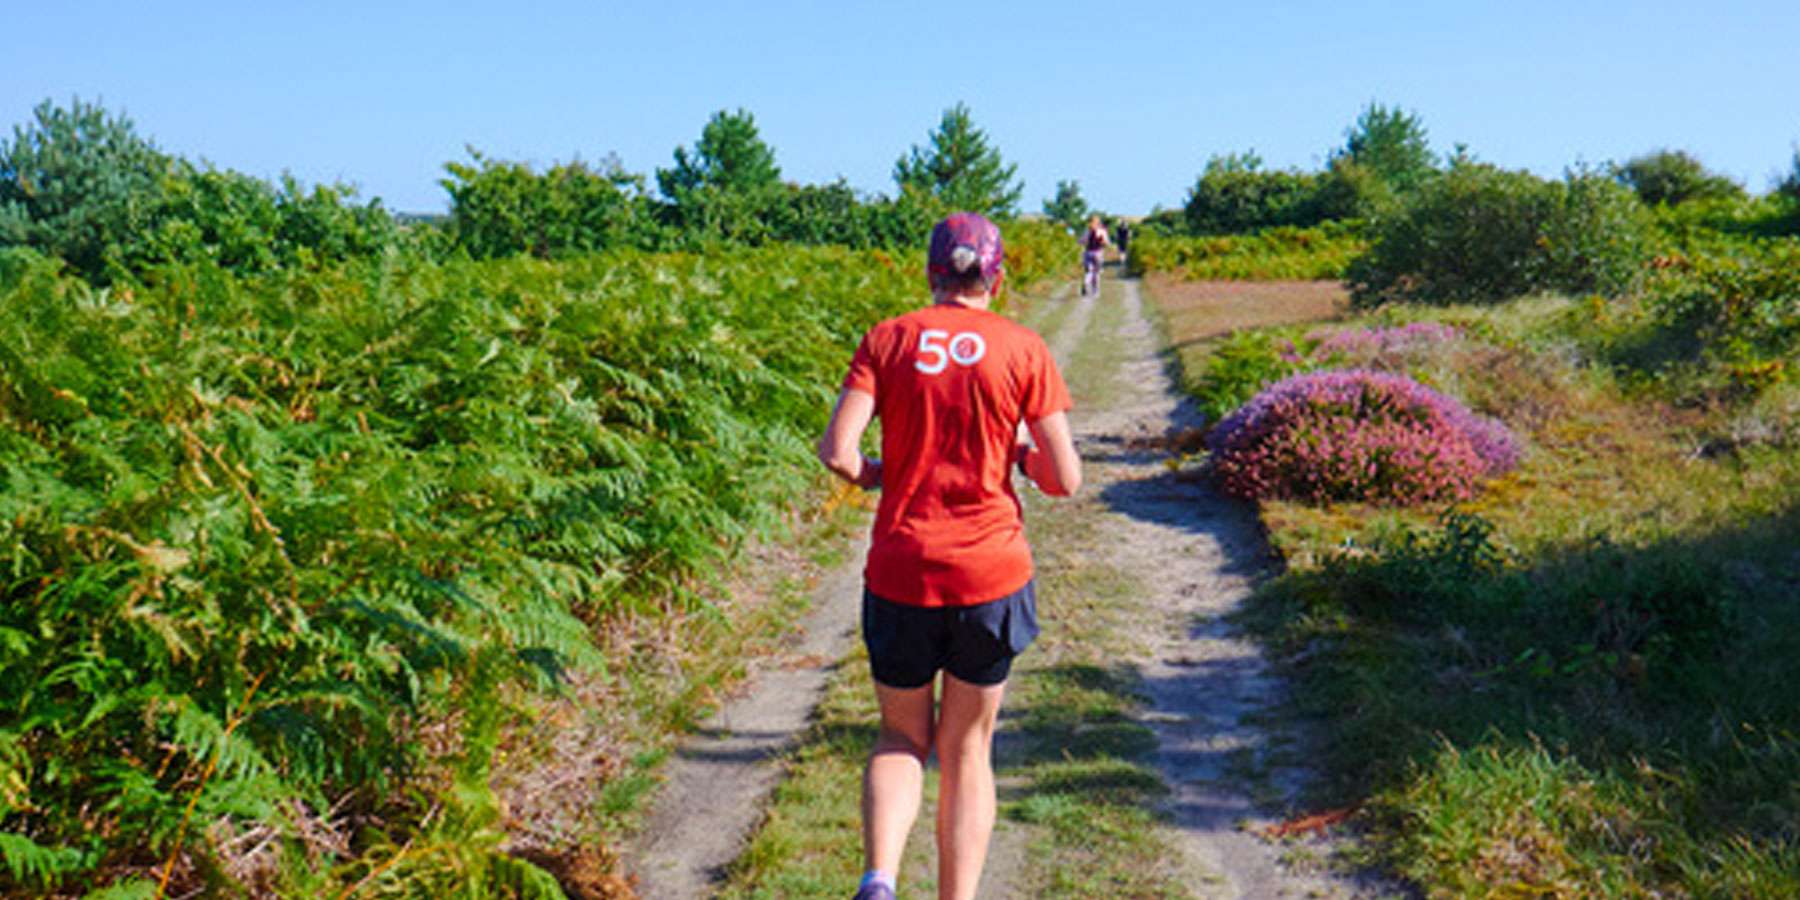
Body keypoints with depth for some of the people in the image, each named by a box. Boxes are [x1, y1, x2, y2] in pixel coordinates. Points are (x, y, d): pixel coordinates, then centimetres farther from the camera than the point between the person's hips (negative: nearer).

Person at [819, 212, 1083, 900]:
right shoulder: (1023, 348, -1)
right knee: (967, 750, 15)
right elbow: (1065, 480, -4)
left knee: (902, 739, 19)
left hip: (900, 574, 1)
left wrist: (878, 476, 11)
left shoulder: (888, 340, 1)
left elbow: (836, 451, -9)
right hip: (991, 572, -1)